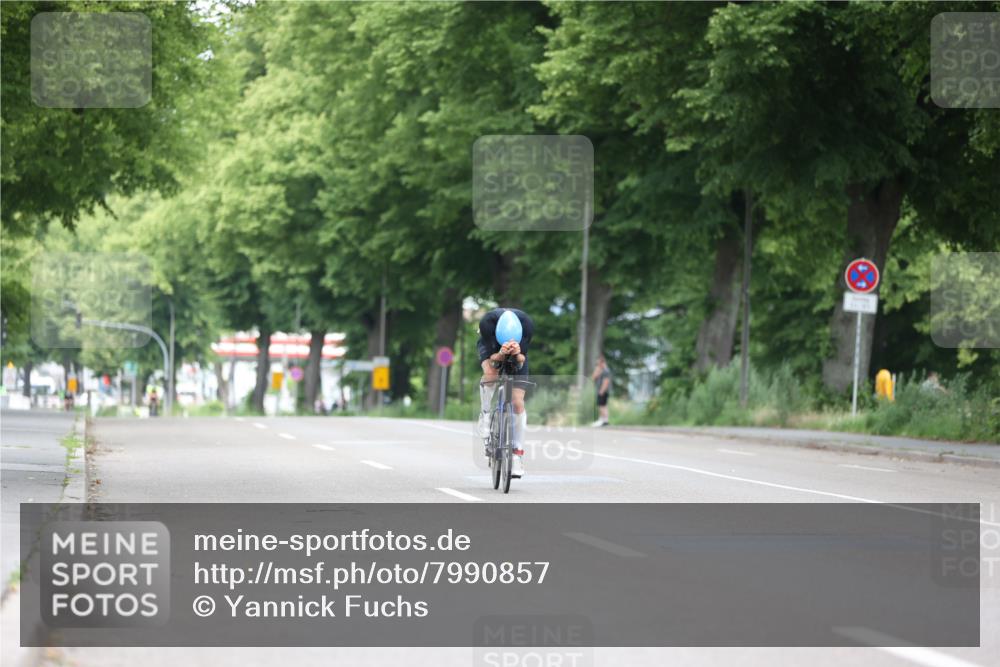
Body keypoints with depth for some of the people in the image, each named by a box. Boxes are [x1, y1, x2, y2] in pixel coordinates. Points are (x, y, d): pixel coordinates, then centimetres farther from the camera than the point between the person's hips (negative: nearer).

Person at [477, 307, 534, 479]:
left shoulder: (527, 324, -36)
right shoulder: (487, 323, -39)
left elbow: (521, 362, -26)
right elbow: (492, 360, -30)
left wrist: (517, 354, -49)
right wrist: (501, 354, -51)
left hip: (517, 355, 1)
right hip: (492, 349, -1)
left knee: (517, 402, -9)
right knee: (490, 373, -35)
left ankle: (518, 453, -1)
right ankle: (485, 422, -16)